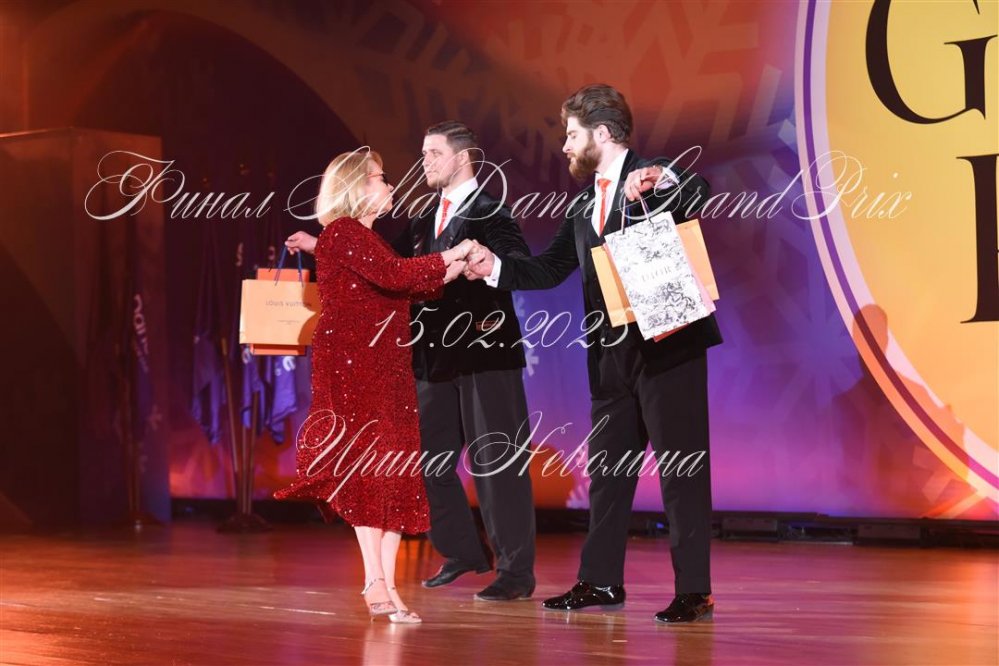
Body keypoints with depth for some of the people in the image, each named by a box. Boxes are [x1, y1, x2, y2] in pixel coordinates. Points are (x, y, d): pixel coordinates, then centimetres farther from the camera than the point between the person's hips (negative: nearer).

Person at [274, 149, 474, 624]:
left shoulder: (364, 237, 24)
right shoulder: (343, 232, -6)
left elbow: (410, 290, 19)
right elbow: (394, 275, -19)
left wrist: (457, 269, 8)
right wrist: (451, 256, -9)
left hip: (386, 367, 9)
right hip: (352, 362, -9)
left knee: (395, 475, 3)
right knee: (368, 463, -14)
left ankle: (385, 588, 2)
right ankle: (376, 583, -16)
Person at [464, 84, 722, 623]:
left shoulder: (656, 176, -5)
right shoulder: (585, 203, 17)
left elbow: (699, 199, -25)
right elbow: (551, 268, 16)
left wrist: (654, 187, -41)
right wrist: (495, 268, 4)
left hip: (667, 343, -8)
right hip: (611, 353, 8)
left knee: (682, 464, -4)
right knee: (607, 465, 12)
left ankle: (694, 590, -2)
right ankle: (601, 580, 21)